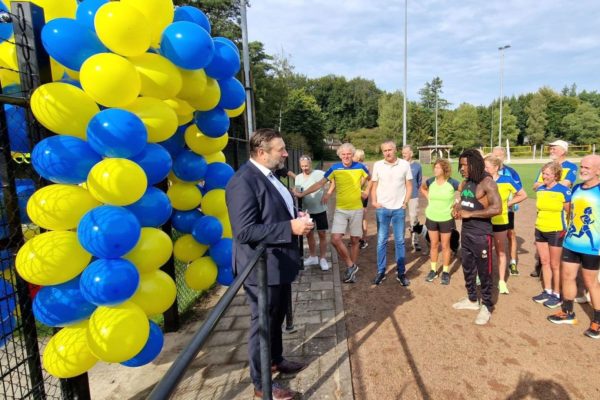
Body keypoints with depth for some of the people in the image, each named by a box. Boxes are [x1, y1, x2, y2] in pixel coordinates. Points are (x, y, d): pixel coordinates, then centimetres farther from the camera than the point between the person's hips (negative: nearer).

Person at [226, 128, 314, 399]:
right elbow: (244, 231, -28)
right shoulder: (243, 182, -24)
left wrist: (297, 219, 0)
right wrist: (291, 228, -28)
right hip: (262, 268, -9)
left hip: (279, 263, 9)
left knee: (277, 318, 25)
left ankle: (276, 360, 47)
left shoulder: (269, 175, 7)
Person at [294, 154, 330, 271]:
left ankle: (322, 259, 15)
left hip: (320, 209, -4)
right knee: (309, 234, 13)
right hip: (307, 210, 4)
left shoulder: (318, 173, -12)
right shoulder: (298, 177, 3)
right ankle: (313, 257, 29)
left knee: (322, 234, 2)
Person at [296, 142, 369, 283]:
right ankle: (351, 266, 9)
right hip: (340, 210, 0)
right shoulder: (335, 168, -4)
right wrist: (302, 194, -7)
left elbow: (371, 179, 15)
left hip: (356, 210, 0)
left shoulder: (360, 167, -4)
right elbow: (320, 184, -3)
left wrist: (366, 192, 8)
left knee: (354, 240, 7)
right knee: (335, 239, -11)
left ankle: (351, 268, 25)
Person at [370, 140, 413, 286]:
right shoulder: (377, 165, 0)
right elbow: (374, 185, 7)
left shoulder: (404, 164, -1)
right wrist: (374, 201, -4)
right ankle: (381, 271, 17)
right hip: (382, 209, 1)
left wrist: (405, 203, -3)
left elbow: (409, 186, 4)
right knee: (381, 241, 6)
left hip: (399, 209, 0)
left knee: (399, 241, 8)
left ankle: (401, 272, 18)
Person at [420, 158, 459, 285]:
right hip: (431, 218, 3)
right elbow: (422, 188, 18)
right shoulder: (431, 181, -3)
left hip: (446, 219, -3)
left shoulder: (452, 183, -14)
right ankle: (433, 270, 25)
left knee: (445, 246, 7)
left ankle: (446, 272, 21)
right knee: (433, 244, 13)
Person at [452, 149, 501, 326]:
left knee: (484, 271, 4)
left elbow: (497, 208, -25)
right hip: (465, 232, 8)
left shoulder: (487, 183, -16)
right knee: (468, 268, 18)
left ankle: (486, 306, 19)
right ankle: (472, 299, 34)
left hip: (481, 234, -8)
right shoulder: (465, 183, 8)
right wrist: (456, 209, -1)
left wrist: (469, 213, -22)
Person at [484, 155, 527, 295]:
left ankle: (502, 281, 22)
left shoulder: (507, 181, -7)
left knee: (501, 252, 12)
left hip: (500, 221, 0)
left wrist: (508, 203, -3)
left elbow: (523, 195, 4)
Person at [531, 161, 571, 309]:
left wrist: (566, 231, -10)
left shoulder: (564, 191, -11)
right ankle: (547, 291, 24)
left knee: (555, 265, 5)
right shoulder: (540, 190, 5)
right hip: (540, 231, 5)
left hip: (556, 232, -5)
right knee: (544, 262, 12)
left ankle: (557, 295, 18)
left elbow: (570, 212, -8)